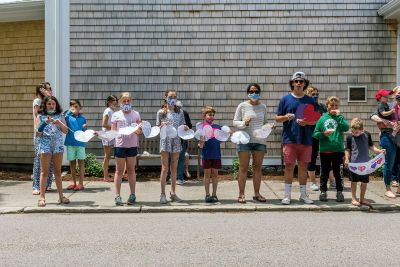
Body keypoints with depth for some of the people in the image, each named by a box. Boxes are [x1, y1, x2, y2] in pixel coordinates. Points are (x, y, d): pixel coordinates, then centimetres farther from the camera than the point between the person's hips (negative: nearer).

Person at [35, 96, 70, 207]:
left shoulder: (60, 116, 11)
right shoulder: (40, 116, 6)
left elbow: (66, 131, 4)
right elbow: (38, 131, -2)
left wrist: (59, 123, -13)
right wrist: (46, 122, -17)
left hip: (58, 145, 2)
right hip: (45, 145, -2)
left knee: (58, 171, 8)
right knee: (44, 172, -3)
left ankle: (61, 196, 11)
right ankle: (42, 197, -1)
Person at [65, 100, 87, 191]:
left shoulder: (83, 118, 5)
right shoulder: (68, 117, 4)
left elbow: (84, 132, 10)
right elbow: (64, 119, -19)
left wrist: (85, 127, -11)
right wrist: (69, 111, -29)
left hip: (80, 142, -1)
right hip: (70, 142, 1)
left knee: (81, 162, 2)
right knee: (72, 163, 10)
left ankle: (81, 183, 6)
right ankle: (73, 182, 20)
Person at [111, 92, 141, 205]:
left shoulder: (135, 114, 7)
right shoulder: (116, 115, 4)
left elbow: (140, 130, 6)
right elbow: (113, 131, 4)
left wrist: (138, 131, -16)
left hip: (132, 145, 1)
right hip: (120, 145, -1)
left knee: (131, 170, 9)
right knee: (119, 171, 3)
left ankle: (132, 195, 16)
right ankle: (117, 196, 6)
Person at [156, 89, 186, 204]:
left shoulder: (180, 112, 9)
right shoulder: (161, 112, 2)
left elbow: (183, 126, 12)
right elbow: (157, 128, 2)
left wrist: (185, 128, -9)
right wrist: (161, 126, -19)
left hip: (176, 141, 3)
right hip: (165, 141, -3)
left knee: (174, 168, 8)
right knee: (165, 168, -2)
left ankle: (173, 192, 17)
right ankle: (163, 194, 3)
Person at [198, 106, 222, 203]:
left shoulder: (217, 127, 9)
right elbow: (200, 144, -6)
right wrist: (201, 145, -27)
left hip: (216, 154, 3)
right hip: (206, 154, -3)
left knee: (215, 174, 8)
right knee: (207, 173, 4)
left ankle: (214, 194, 17)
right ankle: (207, 195, 13)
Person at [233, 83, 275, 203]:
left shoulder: (263, 107, 11)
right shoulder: (242, 106, 2)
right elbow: (235, 122, 2)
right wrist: (244, 123, -17)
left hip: (260, 141, 3)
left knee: (258, 167, 7)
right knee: (243, 168, 0)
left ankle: (257, 193, 16)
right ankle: (241, 194, 5)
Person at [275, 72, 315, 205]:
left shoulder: (310, 100, 9)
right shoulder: (285, 99, 4)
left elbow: (316, 120, 10)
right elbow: (277, 118, 5)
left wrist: (306, 122, -11)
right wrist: (286, 117, -16)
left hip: (306, 139, 2)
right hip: (290, 138, -2)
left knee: (303, 167, 8)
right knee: (289, 166, 0)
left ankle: (303, 194, 18)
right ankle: (287, 195, 8)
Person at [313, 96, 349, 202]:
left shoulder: (340, 117, 6)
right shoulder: (322, 118, 5)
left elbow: (346, 128, -14)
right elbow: (315, 133, 3)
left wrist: (338, 115, -14)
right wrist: (323, 134, -15)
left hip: (338, 149, 0)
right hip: (324, 150, 0)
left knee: (337, 172, 6)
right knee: (324, 172, 9)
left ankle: (339, 192, 16)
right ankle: (323, 191, 18)